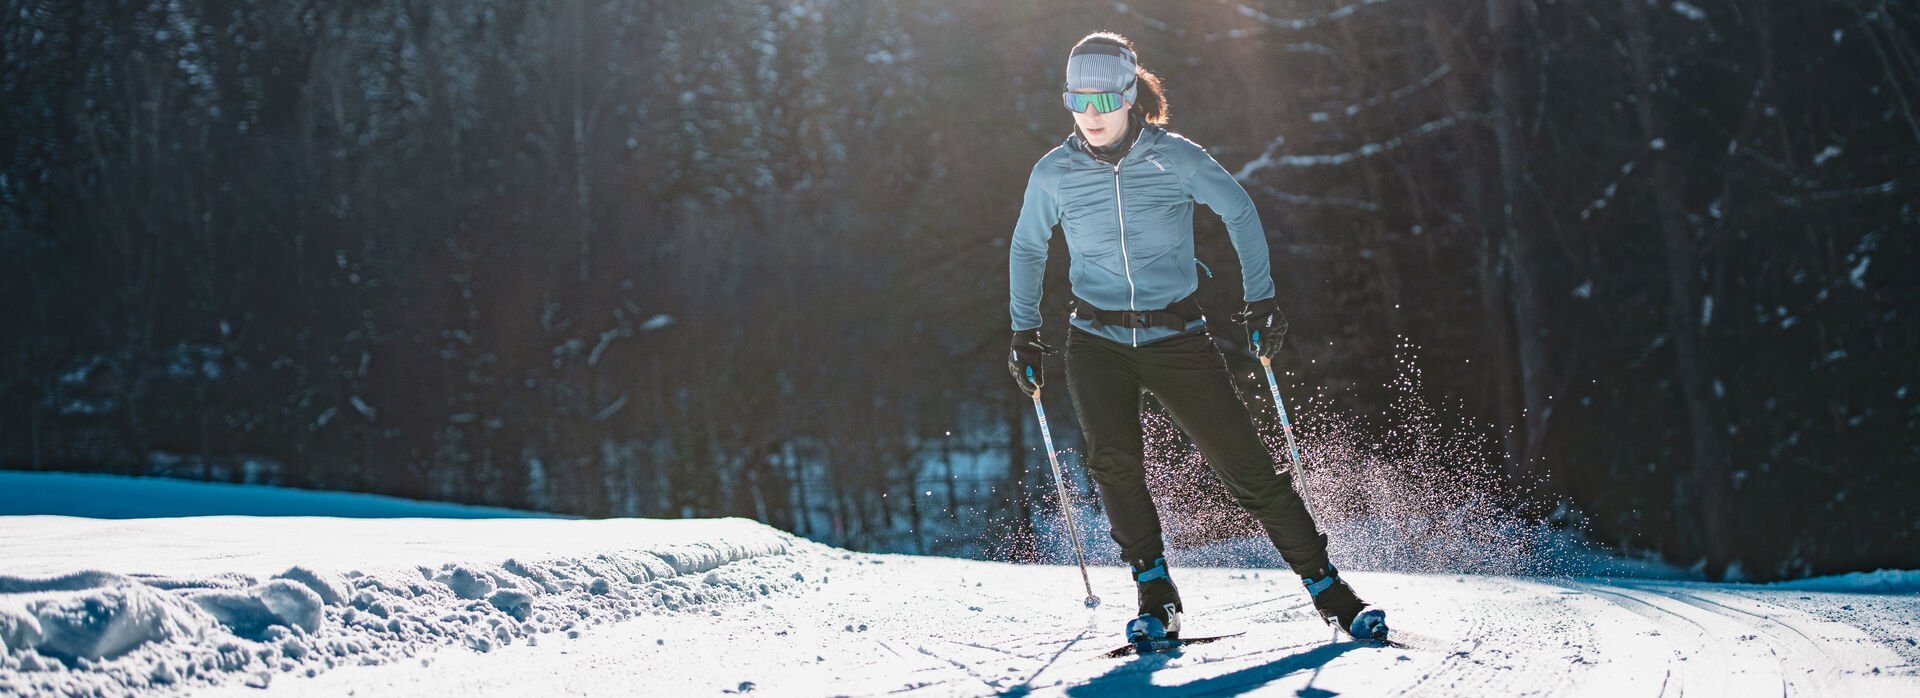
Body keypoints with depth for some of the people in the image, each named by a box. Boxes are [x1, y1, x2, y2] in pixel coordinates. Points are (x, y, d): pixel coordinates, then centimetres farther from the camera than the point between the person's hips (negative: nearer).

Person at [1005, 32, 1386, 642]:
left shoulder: (1175, 157, -10)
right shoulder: (1054, 174, -5)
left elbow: (1239, 211, 5)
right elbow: (1027, 248, 13)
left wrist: (1261, 298, 2)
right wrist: (1024, 332, 13)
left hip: (1176, 336, -1)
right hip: (1098, 341, 1)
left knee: (1248, 465, -5)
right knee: (1113, 458, -24)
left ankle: (1327, 589, 7)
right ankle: (1156, 596, -8)